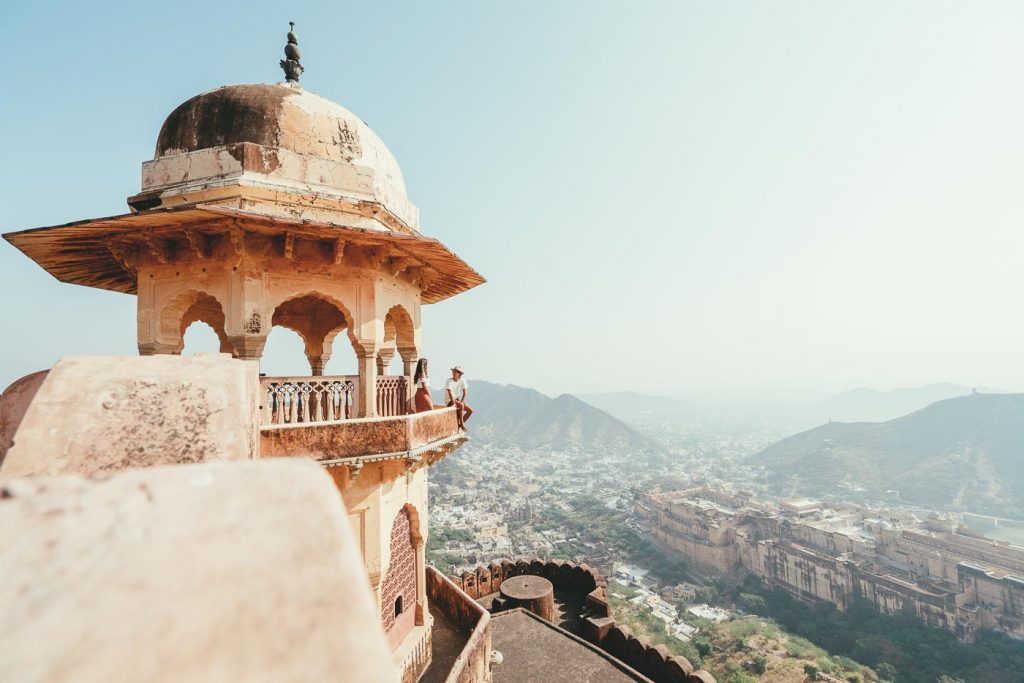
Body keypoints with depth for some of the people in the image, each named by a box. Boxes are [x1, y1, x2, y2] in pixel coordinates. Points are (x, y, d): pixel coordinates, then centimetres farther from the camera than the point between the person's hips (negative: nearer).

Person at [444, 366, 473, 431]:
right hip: (449, 401, -6)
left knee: (470, 410, -7)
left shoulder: (462, 381, -3)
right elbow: (450, 393, -24)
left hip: (457, 400, 6)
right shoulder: (449, 381, -17)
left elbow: (465, 392, -4)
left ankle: (460, 425, 3)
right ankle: (461, 424, -21)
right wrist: (454, 403, -29)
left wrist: (462, 402, -14)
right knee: (461, 405, -33)